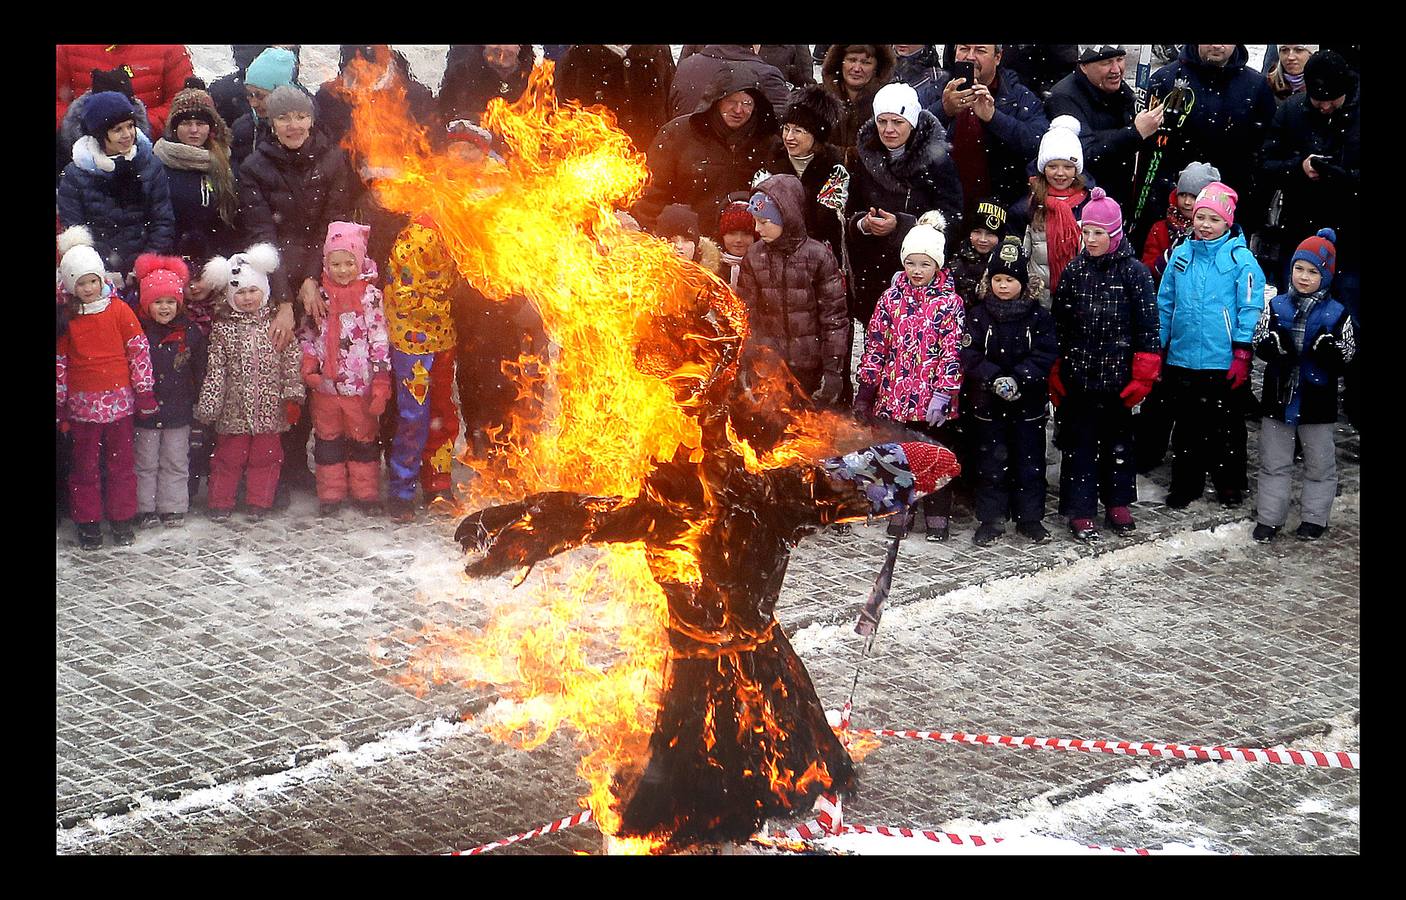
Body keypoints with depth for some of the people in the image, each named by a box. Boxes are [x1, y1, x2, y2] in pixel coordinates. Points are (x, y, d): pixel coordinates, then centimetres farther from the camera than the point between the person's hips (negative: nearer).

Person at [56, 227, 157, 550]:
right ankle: (87, 523, 15)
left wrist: (145, 392, -1)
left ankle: (122, 520, 17)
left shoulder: (119, 310, -2)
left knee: (121, 462, 7)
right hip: (83, 403, 1)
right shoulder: (66, 318, 1)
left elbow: (139, 350, 0)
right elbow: (59, 362, 5)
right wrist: (60, 404, 4)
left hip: (119, 399, 0)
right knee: (85, 465, 7)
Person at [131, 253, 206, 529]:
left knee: (176, 462, 9)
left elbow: (200, 371, 5)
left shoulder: (190, 333, -3)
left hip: (179, 411, 1)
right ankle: (146, 509, 16)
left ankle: (173, 508, 18)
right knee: (145, 462, 8)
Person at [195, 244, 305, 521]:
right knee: (228, 457, 6)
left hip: (270, 408, 1)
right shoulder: (223, 329, 0)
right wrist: (207, 406, -4)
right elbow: (215, 370, -1)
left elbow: (291, 362, 2)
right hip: (234, 409, -1)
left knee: (265, 457, 8)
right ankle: (220, 504, 16)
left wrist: (293, 397, -4)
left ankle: (259, 503, 19)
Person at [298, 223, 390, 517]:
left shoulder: (370, 295, -6)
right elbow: (306, 334, 9)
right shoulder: (319, 296, 2)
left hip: (361, 383, -2)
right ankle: (330, 495, 20)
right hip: (324, 383, 2)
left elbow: (380, 340, -7)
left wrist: (381, 382, -12)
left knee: (364, 438, 10)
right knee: (328, 438, 11)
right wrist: (308, 366, -7)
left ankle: (366, 493, 21)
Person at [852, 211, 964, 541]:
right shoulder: (891, 298, 4)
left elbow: (953, 352, -8)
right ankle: (897, 512, 22)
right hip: (893, 395, 3)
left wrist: (944, 393, -15)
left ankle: (937, 516, 17)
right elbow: (875, 345, 7)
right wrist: (865, 389, 6)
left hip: (932, 399, -3)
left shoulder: (950, 303, -4)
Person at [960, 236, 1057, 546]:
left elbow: (1045, 356, -9)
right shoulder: (978, 315, -1)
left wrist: (1017, 379, -22)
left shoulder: (1039, 317, -2)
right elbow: (969, 355, -9)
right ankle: (990, 520, 15)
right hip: (987, 403, 0)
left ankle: (1030, 518, 19)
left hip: (1028, 404, 0)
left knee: (1029, 462, 7)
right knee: (991, 462, 7)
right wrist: (995, 379, -22)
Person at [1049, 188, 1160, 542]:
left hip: (1118, 375, -1)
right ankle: (1080, 511, 8)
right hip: (1078, 375, 1)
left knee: (1118, 440, 12)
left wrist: (1143, 376, -9)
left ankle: (1117, 503, 26)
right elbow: (1057, 324, 7)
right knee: (1079, 442, 2)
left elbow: (1148, 325, -5)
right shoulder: (1074, 271, 3)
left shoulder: (1134, 271, -5)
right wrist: (1054, 375, 4)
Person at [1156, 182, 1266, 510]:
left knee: (1226, 426, 8)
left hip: (1223, 364, -4)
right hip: (1182, 359, 4)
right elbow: (1165, 305, 13)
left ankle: (1230, 484, 22)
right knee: (1186, 426, 13)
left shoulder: (1241, 258, -7)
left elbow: (1251, 309, -9)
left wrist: (1242, 355, -13)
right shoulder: (1180, 256, 6)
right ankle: (1185, 485, 24)